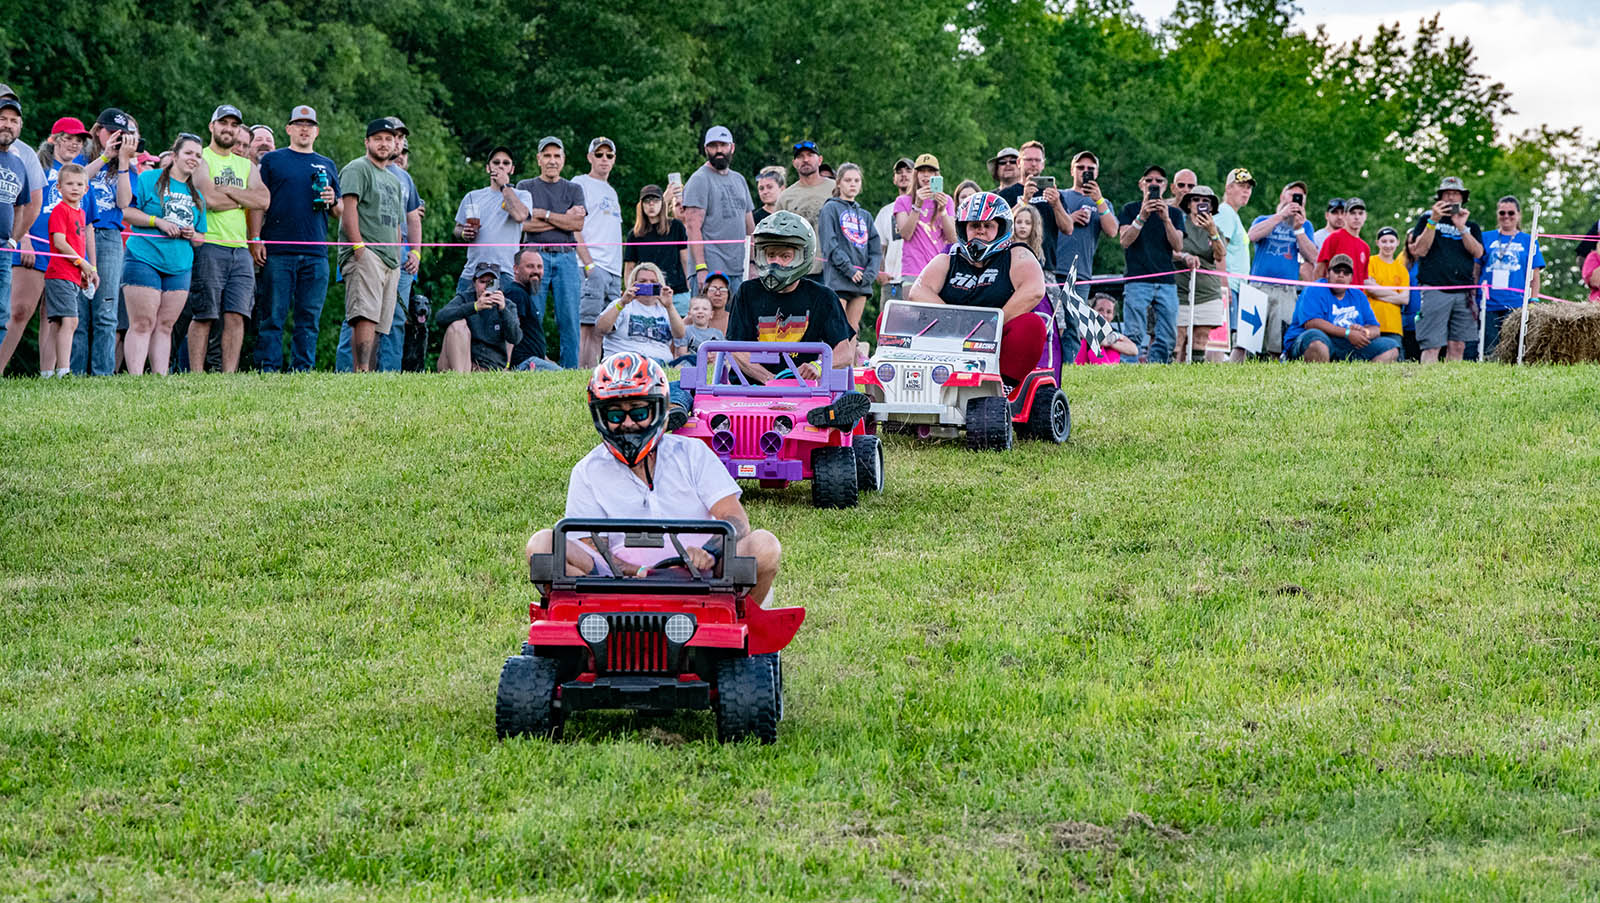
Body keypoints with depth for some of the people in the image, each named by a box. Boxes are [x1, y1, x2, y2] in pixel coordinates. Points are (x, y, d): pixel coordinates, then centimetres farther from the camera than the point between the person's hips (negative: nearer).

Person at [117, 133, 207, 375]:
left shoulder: (197, 196, 19)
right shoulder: (149, 179, 1)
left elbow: (200, 238, 25)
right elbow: (125, 210, -8)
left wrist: (192, 235, 2)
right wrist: (158, 222, -14)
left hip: (179, 267, 6)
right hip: (144, 260, -6)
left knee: (165, 326, 4)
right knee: (142, 324, -11)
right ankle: (135, 378, -15)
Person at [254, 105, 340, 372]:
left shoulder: (328, 166, 20)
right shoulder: (272, 160, 10)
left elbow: (339, 213, 23)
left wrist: (333, 202, 0)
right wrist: (255, 239, -6)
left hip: (316, 253, 3)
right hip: (278, 252, -3)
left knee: (309, 319, 1)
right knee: (273, 315, -6)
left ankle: (302, 370, 4)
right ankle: (268, 369, -6)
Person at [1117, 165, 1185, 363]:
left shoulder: (1175, 213, 16)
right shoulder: (1130, 209, 10)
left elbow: (1178, 246, 3)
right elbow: (1124, 240, -3)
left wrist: (1166, 219, -11)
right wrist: (1142, 218, -17)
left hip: (1166, 281, 3)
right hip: (1137, 281, -3)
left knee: (1167, 338, -3)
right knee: (1134, 334, -12)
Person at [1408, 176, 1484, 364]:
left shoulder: (1471, 226, 20)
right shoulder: (1426, 220, 13)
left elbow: (1477, 252, 4)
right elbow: (1420, 250, -1)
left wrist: (1461, 227, -7)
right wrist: (1433, 221, -8)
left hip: (1463, 292, 3)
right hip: (1435, 289, -3)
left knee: (1458, 346, -1)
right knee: (1432, 345, -12)